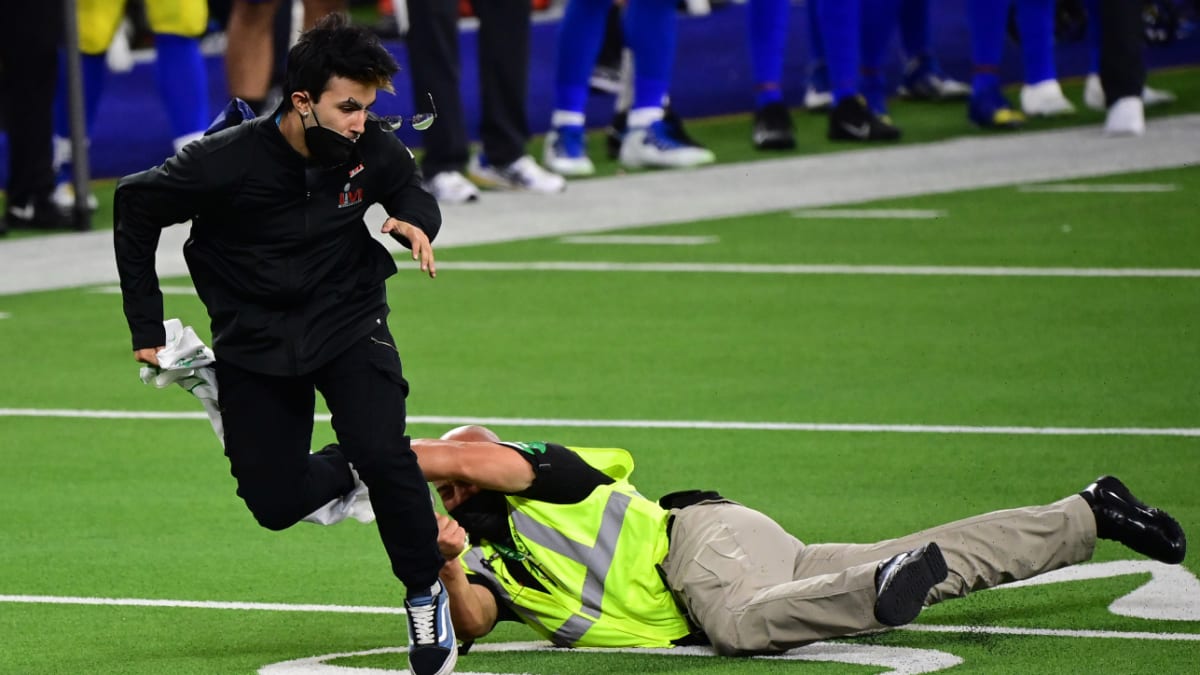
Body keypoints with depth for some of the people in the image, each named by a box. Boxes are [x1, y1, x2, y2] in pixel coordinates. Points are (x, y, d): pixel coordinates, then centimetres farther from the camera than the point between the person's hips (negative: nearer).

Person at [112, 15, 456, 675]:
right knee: (276, 503, 0)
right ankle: (351, 471, 34)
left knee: (384, 456, -23)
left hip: (348, 323, 0)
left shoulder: (374, 149, -16)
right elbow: (135, 206, -8)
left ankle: (425, 596, -3)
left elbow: (414, 194, 6)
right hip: (257, 341, 0)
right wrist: (146, 328, -6)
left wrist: (416, 222, -20)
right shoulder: (225, 162, -24)